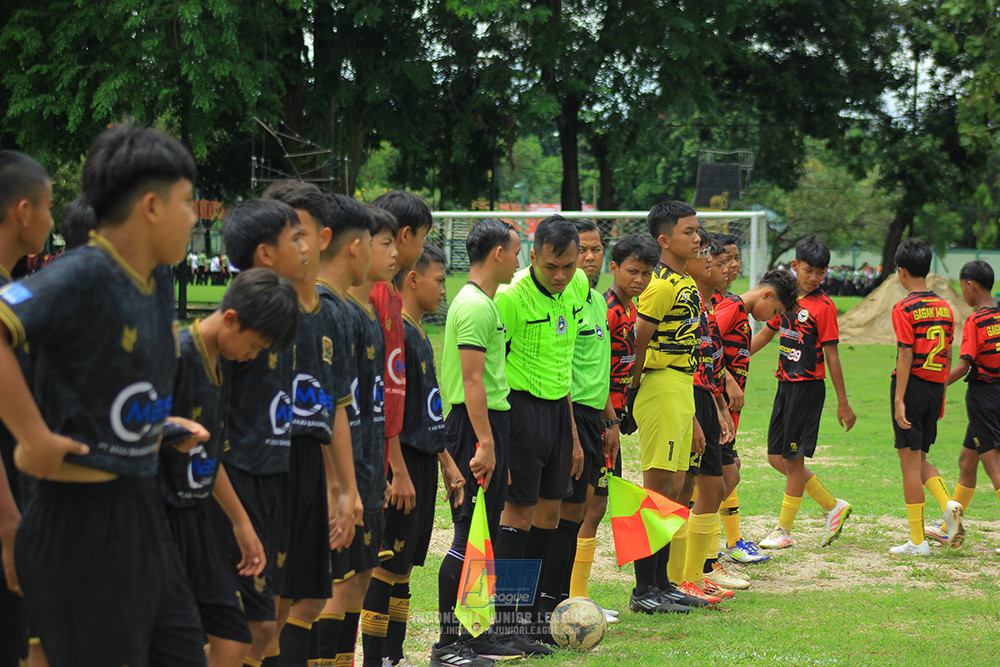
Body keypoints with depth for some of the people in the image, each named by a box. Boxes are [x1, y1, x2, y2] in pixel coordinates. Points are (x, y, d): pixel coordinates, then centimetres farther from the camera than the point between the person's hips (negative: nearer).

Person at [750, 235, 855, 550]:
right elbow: (765, 335, 21)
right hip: (785, 385, 8)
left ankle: (784, 529, 9)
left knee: (793, 458, -1)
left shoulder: (823, 307, -10)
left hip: (808, 388, -8)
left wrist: (843, 403, -8)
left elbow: (832, 357, -9)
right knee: (777, 458, 9)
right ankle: (833, 507, 20)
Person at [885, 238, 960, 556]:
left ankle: (917, 541, 2)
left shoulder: (904, 309, -11)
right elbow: (948, 355, 12)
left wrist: (899, 401, -16)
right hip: (935, 387, 6)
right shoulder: (944, 307, 8)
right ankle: (948, 505, -5)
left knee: (910, 461, 0)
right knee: (919, 458, 19)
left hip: (912, 386, -6)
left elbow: (906, 355, -16)